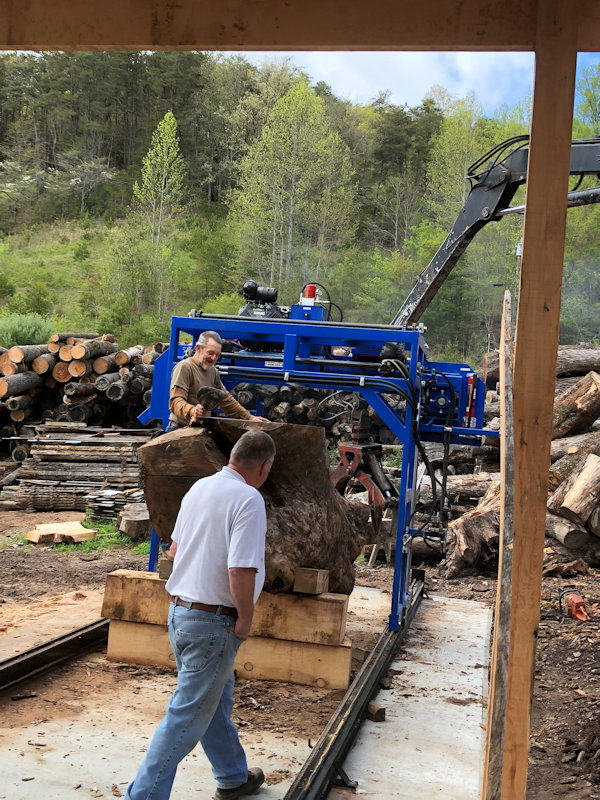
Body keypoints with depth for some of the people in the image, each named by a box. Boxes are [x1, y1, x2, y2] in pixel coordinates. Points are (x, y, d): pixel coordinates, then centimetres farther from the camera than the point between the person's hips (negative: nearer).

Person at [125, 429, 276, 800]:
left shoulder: (199, 487, 6)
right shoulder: (248, 500, -20)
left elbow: (175, 548, 15)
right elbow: (241, 570, -26)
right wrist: (245, 618, -12)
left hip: (179, 611, 9)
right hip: (213, 622, -9)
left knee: (217, 700, 23)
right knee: (188, 716, 2)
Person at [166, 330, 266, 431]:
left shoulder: (212, 371, 16)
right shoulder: (184, 367, -8)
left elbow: (226, 399, 25)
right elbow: (175, 402, -18)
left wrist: (249, 418, 20)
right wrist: (192, 411, -38)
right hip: (181, 429, -7)